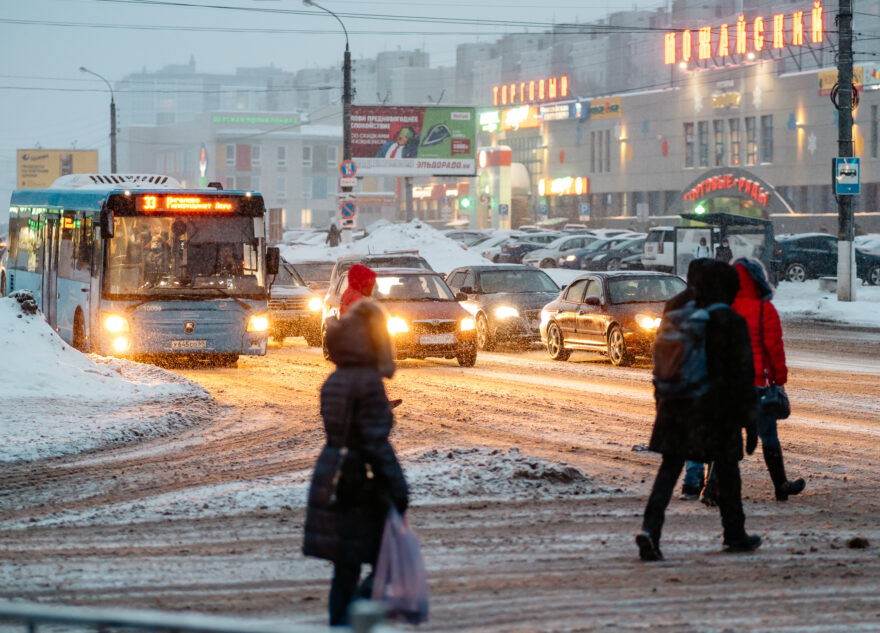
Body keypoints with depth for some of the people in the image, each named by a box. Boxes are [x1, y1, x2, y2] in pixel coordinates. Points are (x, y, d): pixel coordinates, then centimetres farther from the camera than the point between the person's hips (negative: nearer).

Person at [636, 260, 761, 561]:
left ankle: (650, 527, -17)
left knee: (669, 468, 3)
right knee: (726, 469, 13)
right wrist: (749, 420, -5)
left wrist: (662, 403, 19)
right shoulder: (732, 323, -8)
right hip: (718, 408, -3)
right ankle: (735, 534, 25)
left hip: (678, 405, 3)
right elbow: (744, 374, -9)